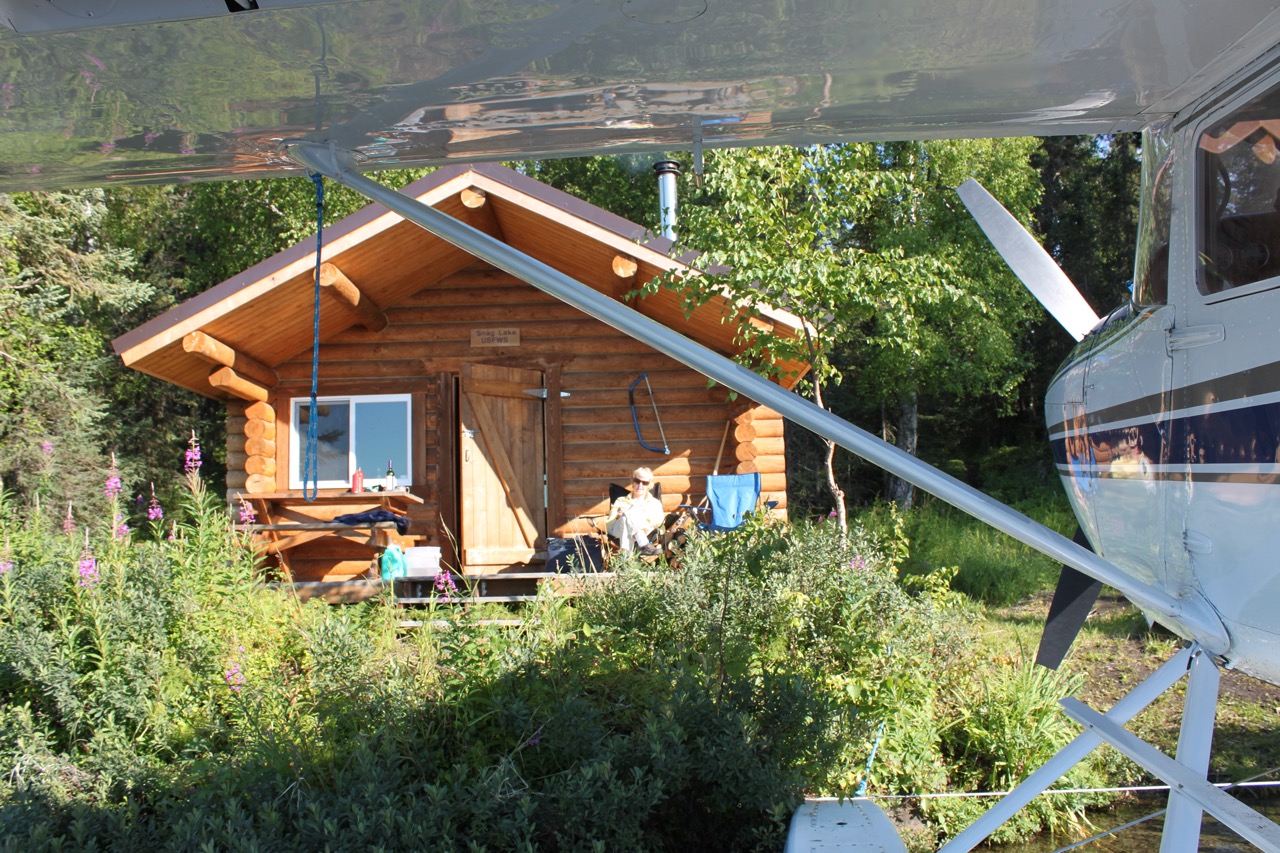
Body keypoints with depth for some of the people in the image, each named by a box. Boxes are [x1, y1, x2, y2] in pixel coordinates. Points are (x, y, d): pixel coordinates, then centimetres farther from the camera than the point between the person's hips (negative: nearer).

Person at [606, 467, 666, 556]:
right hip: (618, 530, 0)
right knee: (629, 513, -32)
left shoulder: (655, 503, 28)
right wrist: (618, 516, -8)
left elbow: (658, 521, 3)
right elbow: (608, 525, 14)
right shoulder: (621, 501, 31)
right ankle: (644, 546, -51)